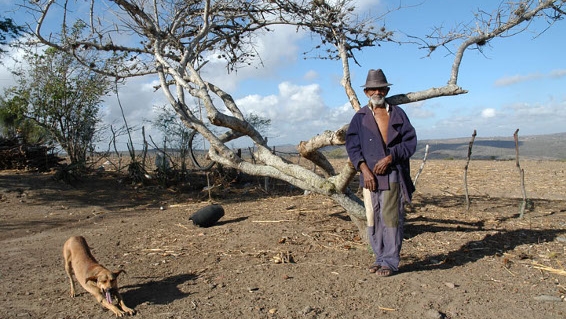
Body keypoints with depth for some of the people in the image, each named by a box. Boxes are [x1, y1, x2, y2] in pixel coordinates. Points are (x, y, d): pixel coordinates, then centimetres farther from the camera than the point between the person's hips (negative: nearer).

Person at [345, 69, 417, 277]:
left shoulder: (398, 114, 10)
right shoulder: (360, 117, 11)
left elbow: (410, 141, 4)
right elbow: (352, 145, 3)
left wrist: (389, 158, -10)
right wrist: (364, 169, -9)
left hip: (393, 175, -2)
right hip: (369, 175, 2)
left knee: (391, 218, -6)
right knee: (373, 220, 5)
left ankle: (390, 262, 4)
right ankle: (380, 258, 18)